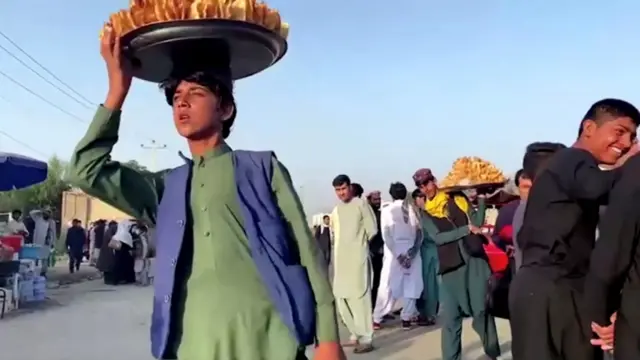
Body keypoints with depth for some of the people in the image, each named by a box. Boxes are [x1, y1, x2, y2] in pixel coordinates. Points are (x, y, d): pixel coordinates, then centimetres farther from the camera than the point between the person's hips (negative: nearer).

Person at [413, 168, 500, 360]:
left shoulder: (457, 199, 7)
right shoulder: (426, 214, 8)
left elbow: (477, 222, -1)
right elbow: (438, 238, -7)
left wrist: (481, 199, -9)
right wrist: (466, 229, -12)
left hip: (474, 261, 0)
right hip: (451, 267, 1)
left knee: (481, 310, 3)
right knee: (450, 317, 1)